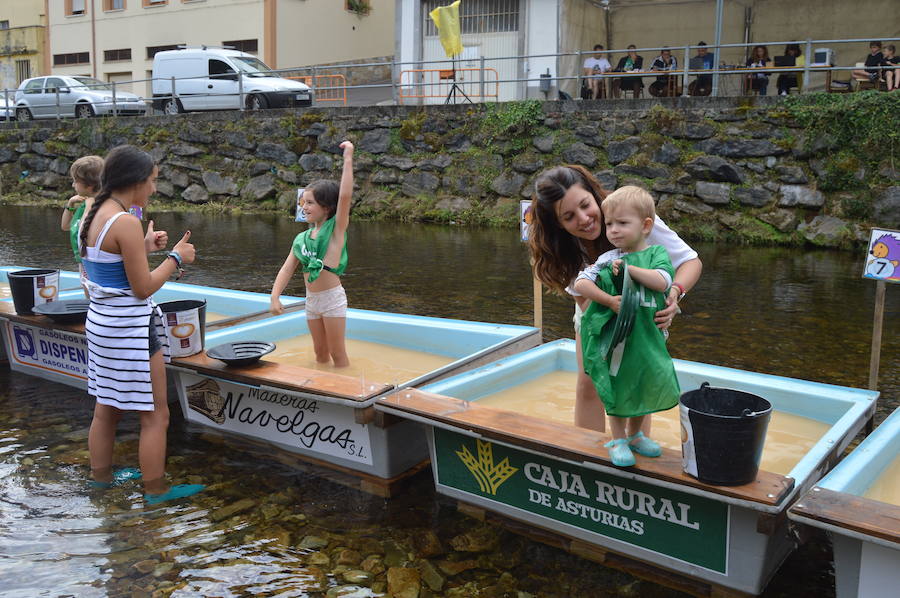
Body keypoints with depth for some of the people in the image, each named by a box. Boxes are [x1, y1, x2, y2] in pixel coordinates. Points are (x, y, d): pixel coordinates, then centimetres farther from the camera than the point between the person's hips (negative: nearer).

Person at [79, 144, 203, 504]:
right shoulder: (126, 222, -22)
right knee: (156, 415, 4)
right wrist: (176, 257, -7)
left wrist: (143, 249, 13)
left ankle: (101, 476, 37)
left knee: (107, 408, 22)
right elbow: (143, 288, -19)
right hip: (129, 329, -9)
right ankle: (156, 490, 14)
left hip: (101, 320, 9)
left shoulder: (93, 216, 5)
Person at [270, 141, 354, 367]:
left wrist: (348, 159, -22)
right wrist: (274, 297, -7)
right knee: (320, 352, 18)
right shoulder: (301, 238, 7)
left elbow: (345, 195, -21)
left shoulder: (336, 229, -8)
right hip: (311, 300, 6)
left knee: (337, 352, 3)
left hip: (332, 298, -6)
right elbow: (288, 268, 5)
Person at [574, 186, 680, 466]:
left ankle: (634, 434, 39)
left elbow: (662, 282, -19)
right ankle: (618, 440, 24)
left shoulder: (656, 253, -3)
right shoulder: (607, 259, -6)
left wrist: (629, 268, -21)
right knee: (617, 388, 7)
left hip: (647, 335, 2)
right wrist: (609, 301, -19)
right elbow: (580, 283, -11)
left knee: (644, 386, 17)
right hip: (615, 336, -2)